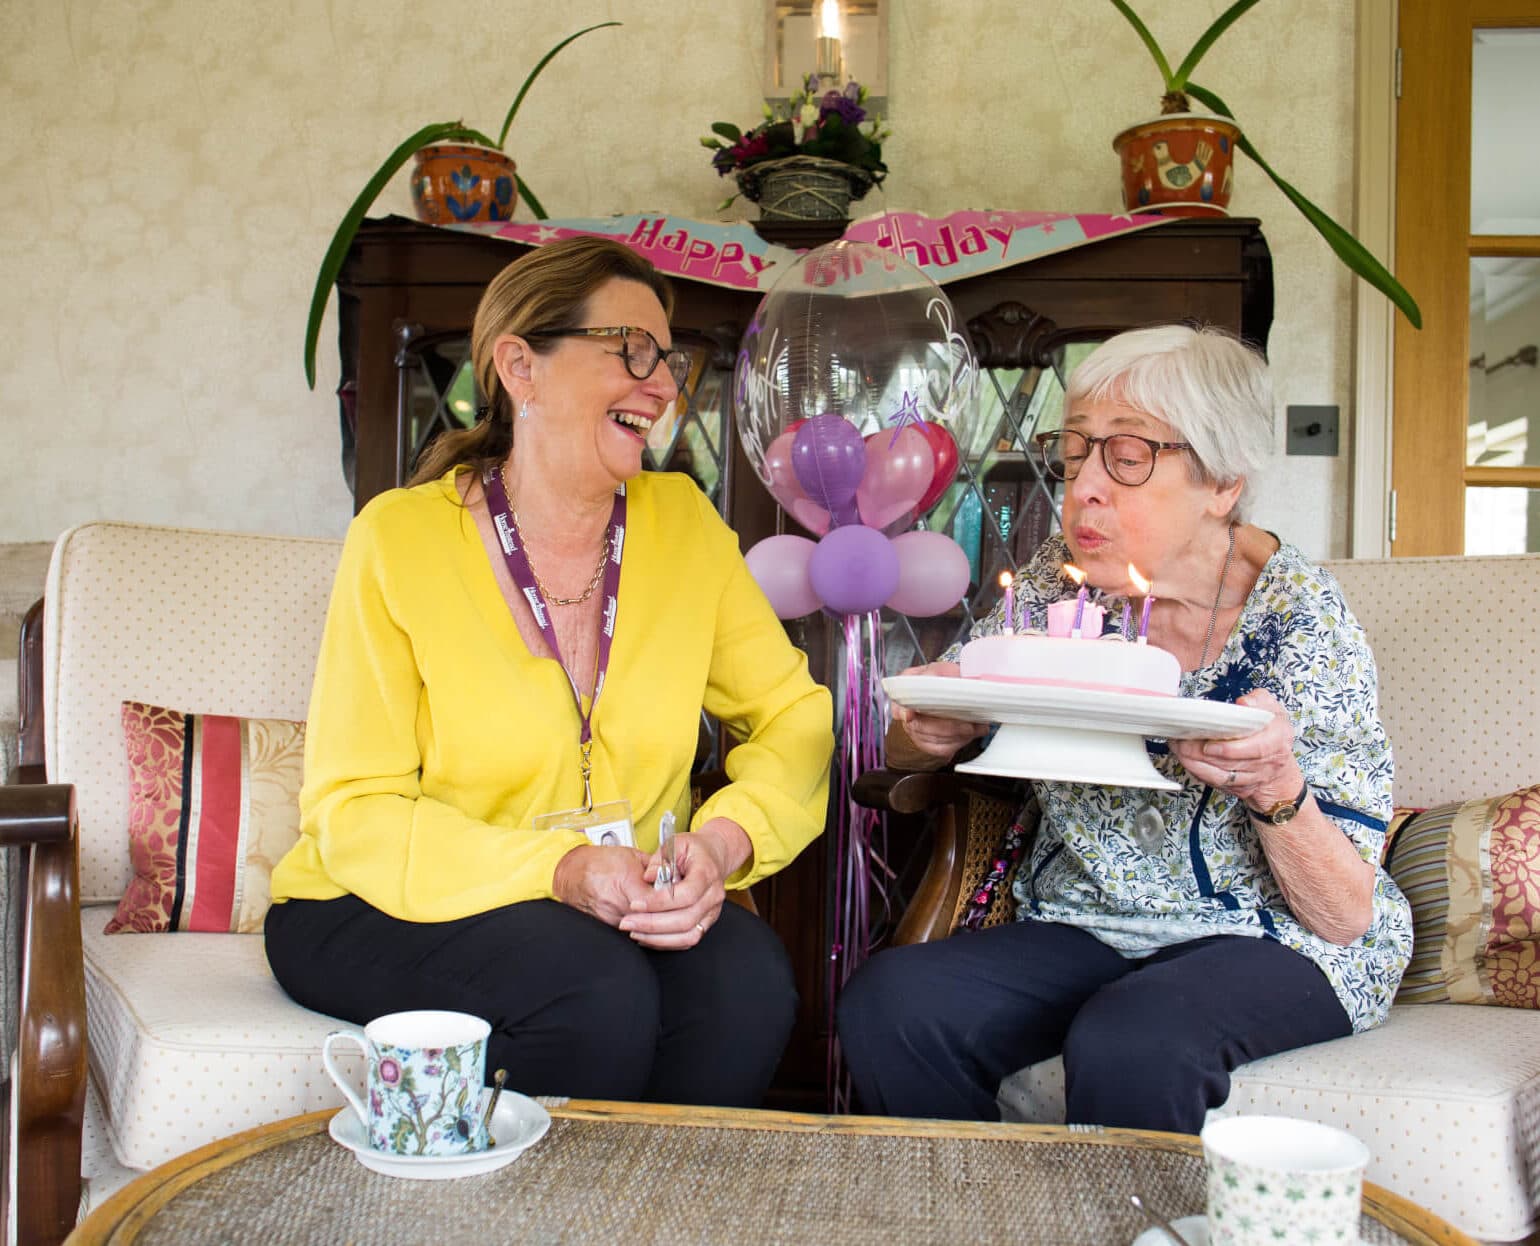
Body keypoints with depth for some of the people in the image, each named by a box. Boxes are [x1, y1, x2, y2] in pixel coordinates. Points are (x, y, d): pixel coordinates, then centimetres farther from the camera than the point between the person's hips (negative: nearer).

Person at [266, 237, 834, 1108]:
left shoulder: (683, 523, 2)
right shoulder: (401, 539, -10)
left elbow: (793, 715, 3)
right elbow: (355, 812, -12)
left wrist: (725, 840, -18)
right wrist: (557, 869, -27)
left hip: (623, 908, 4)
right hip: (385, 912, -3)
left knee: (747, 972, -25)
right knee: (598, 989, -31)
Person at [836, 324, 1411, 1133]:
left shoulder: (1298, 616, -12)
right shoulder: (1058, 581, -2)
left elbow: (1346, 916, -10)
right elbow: (909, 748, 9)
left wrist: (1277, 788, -30)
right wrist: (921, 736, -15)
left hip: (1273, 945, -3)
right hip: (1084, 930, 4)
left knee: (1128, 1044, -35)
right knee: (887, 1003, -23)